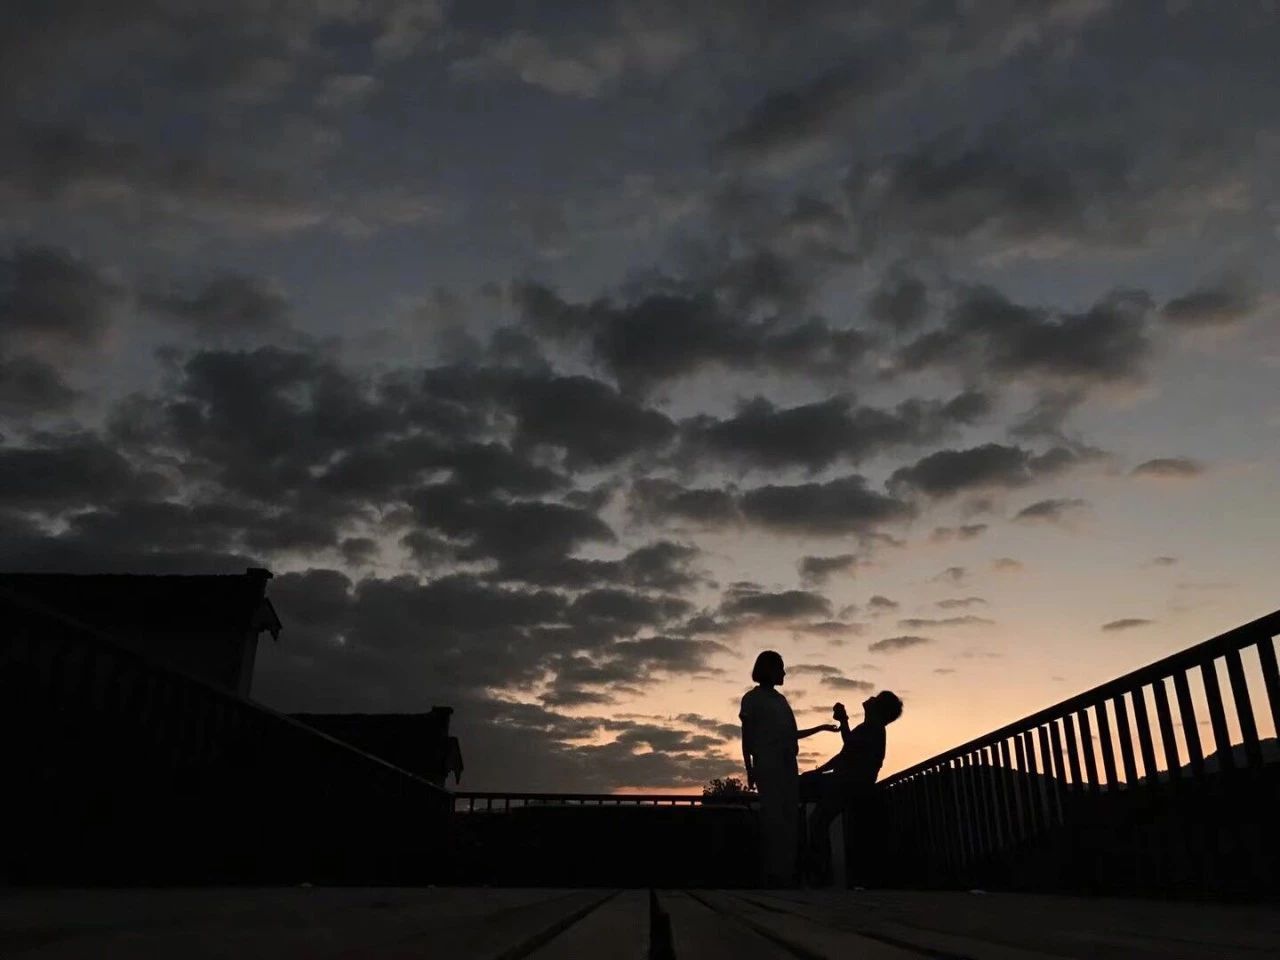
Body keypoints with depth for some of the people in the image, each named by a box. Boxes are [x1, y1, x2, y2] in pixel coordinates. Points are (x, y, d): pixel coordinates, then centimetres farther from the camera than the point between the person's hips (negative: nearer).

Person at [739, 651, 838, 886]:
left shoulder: (780, 700, 22)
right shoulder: (752, 698, 4)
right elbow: (747, 737, -1)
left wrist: (821, 728, 31)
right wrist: (749, 769, -10)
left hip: (787, 764, 7)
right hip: (768, 764, -7)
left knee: (789, 818, 1)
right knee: (774, 818, -12)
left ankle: (787, 873, 2)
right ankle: (774, 874, -11)